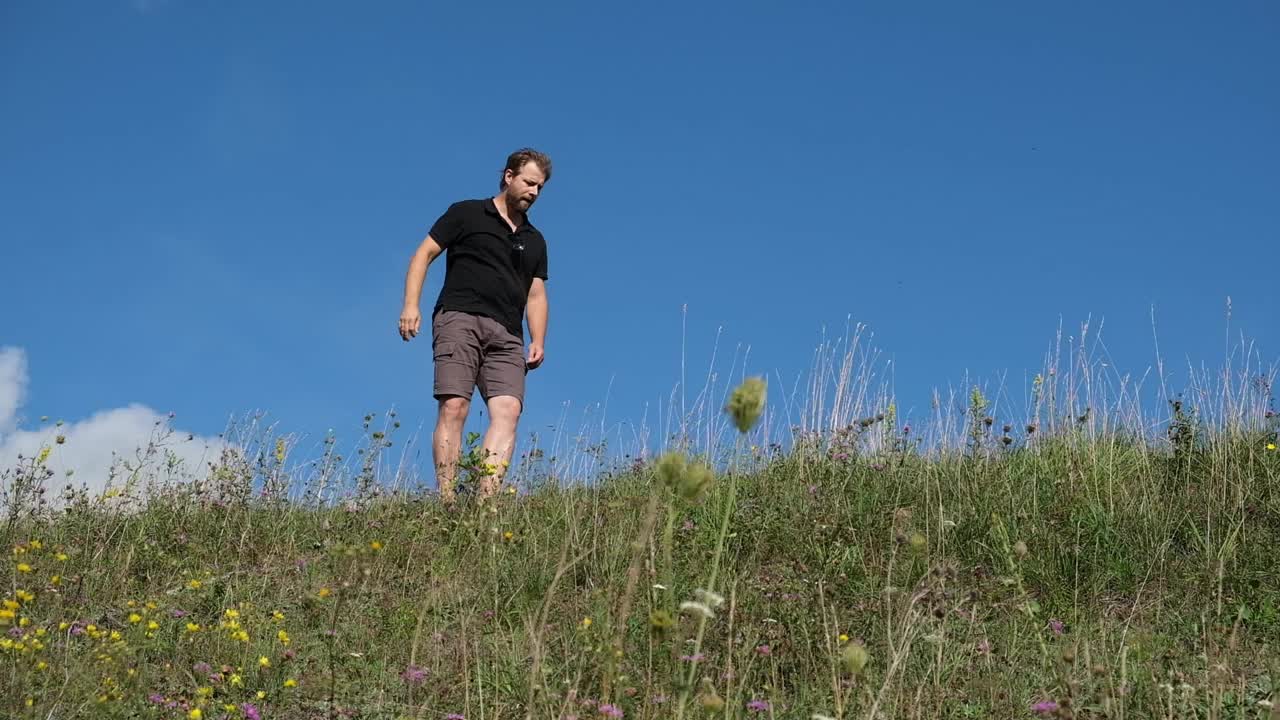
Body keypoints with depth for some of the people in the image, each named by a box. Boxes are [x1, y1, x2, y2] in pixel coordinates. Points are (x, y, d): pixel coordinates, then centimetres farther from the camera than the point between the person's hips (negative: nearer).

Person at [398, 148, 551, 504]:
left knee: (508, 410, -17)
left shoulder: (534, 240, 26)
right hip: (459, 318, -4)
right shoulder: (466, 214, 12)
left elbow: (536, 294, 23)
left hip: (507, 334, 4)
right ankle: (446, 501, -21)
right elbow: (424, 253, 8)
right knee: (454, 407, -18)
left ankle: (486, 501, -26)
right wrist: (411, 304, -6)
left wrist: (538, 341, 6)